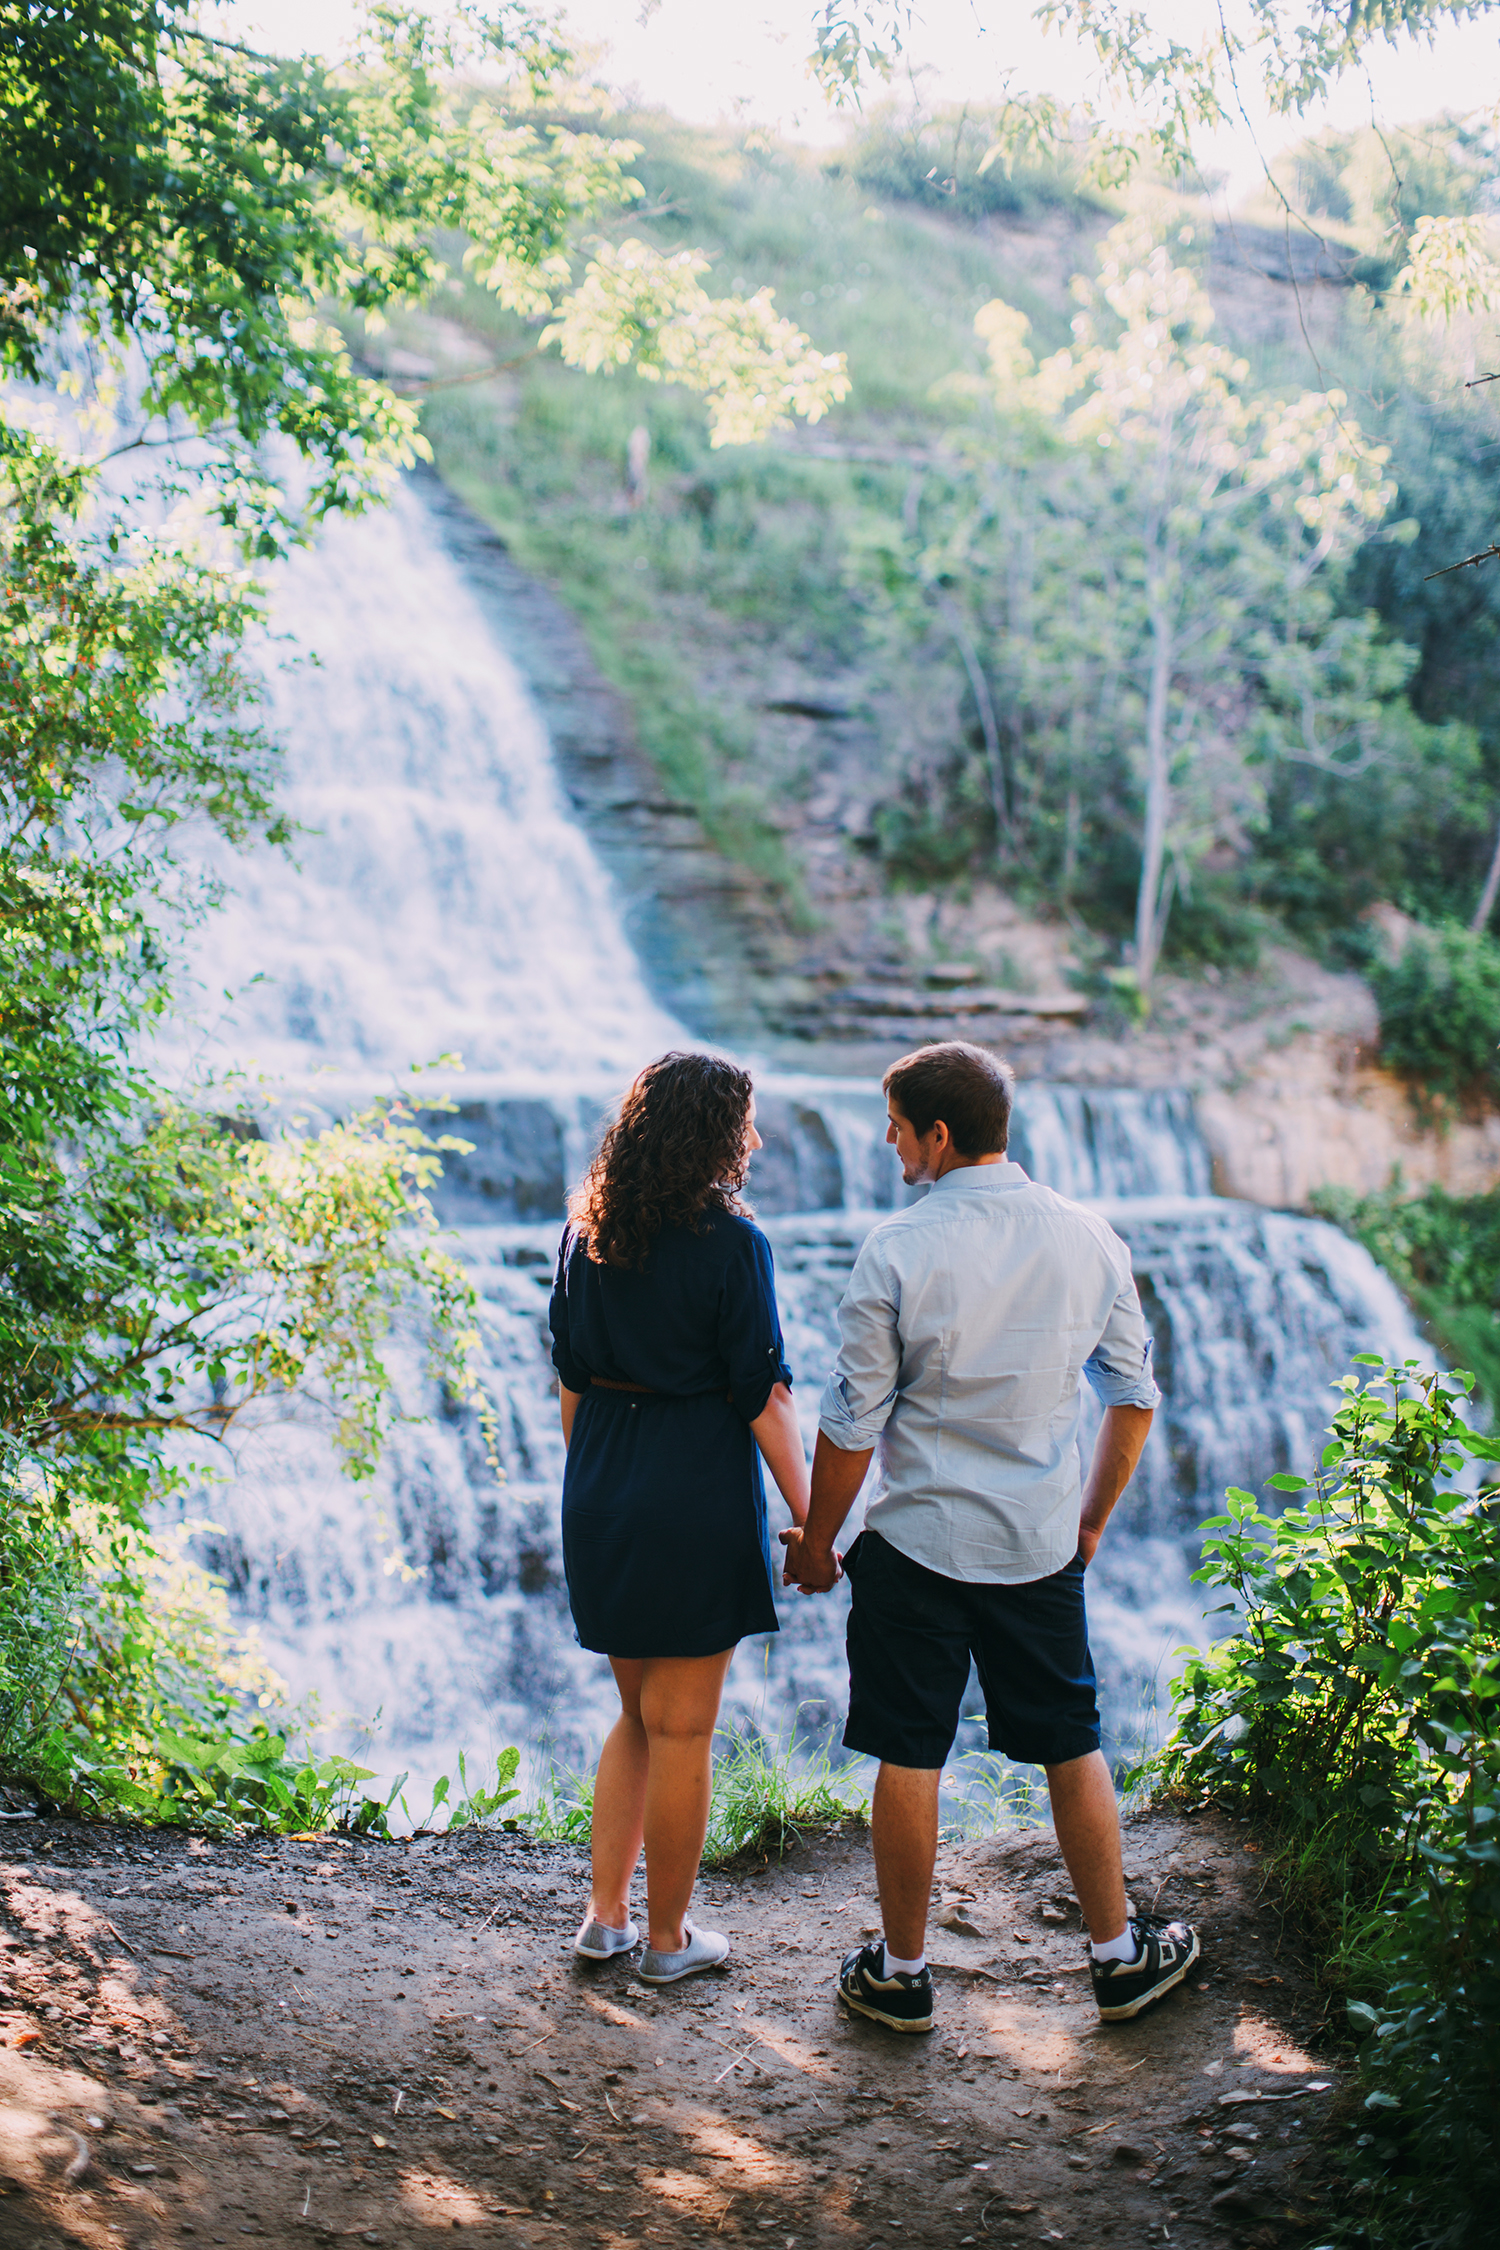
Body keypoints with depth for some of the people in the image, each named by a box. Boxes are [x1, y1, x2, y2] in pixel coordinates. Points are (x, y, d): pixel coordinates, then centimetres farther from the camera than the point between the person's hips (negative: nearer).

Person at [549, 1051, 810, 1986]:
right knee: (681, 1729, 7)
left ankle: (605, 1916, 24)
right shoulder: (730, 1243, -14)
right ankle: (669, 1937, 19)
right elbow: (763, 1397, -12)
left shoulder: (587, 1233, 4)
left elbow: (570, 1375, 10)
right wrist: (810, 1520, -5)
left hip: (600, 1493, 6)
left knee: (638, 1712, 21)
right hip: (698, 1492, -6)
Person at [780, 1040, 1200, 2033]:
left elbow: (854, 1421, -10)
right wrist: (1094, 1516, 18)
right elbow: (1134, 1394, 6)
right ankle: (1120, 1954, 28)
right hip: (1042, 1545, 3)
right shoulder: (1089, 1238, -2)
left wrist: (817, 1537, 3)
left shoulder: (898, 1252, -14)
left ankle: (902, 1973, 21)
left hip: (919, 1543, -3)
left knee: (909, 1760, 8)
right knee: (1073, 1748, 16)